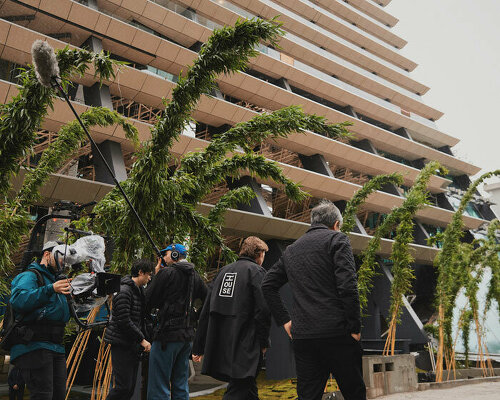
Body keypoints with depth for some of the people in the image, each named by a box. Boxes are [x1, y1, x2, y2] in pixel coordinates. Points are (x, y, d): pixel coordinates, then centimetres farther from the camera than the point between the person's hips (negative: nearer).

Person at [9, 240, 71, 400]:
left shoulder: (55, 280, 24)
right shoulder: (30, 276, -1)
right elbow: (18, 300, -24)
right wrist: (50, 289, -33)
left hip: (56, 347, 9)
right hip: (35, 346, -8)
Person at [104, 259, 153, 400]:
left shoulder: (139, 290, 15)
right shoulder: (124, 291, -15)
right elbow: (124, 321, -20)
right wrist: (142, 339, -16)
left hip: (134, 345, 9)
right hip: (121, 345, -9)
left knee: (131, 388, 10)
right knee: (123, 386, -8)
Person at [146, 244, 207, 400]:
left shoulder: (166, 273, -10)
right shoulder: (195, 276, 11)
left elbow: (148, 302, -5)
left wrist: (156, 275, 4)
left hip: (168, 334, -7)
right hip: (187, 335, 8)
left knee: (158, 387, -1)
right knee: (181, 385, 17)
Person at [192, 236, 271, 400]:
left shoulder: (223, 271, 15)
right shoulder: (257, 272, -5)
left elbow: (206, 311, 14)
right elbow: (263, 311, -15)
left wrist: (199, 347, 17)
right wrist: (263, 342, -2)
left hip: (219, 346, 7)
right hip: (244, 348, -7)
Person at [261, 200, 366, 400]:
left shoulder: (291, 249, 17)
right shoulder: (337, 239, -1)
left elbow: (267, 285, 18)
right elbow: (347, 286, -13)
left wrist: (284, 320, 16)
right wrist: (355, 327, -7)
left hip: (301, 335, 5)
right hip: (336, 332, -5)